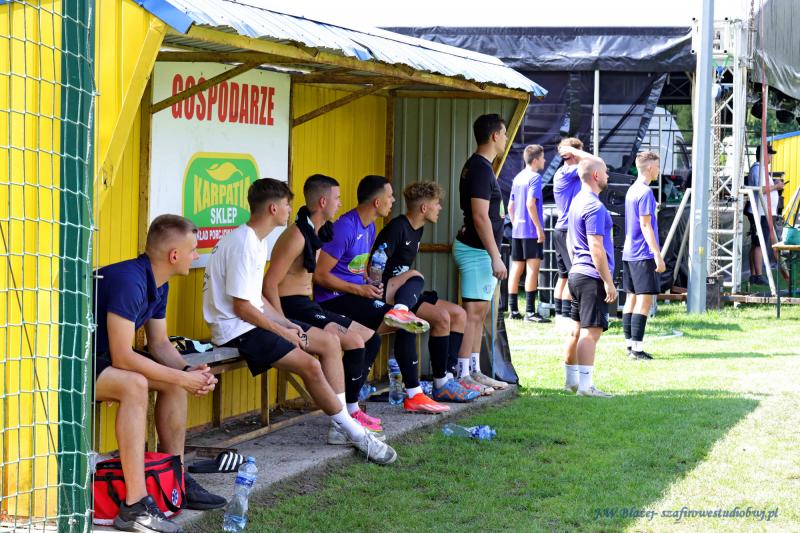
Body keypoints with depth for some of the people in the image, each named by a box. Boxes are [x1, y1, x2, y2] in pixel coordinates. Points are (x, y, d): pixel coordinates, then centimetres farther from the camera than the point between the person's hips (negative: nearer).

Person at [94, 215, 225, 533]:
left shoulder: (158, 285, 5)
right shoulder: (129, 281, -27)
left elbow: (159, 344, 12)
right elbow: (122, 357, -29)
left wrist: (188, 372, -8)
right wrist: (182, 378, -23)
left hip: (99, 360, 11)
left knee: (174, 379, 7)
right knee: (134, 384, -33)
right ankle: (135, 507, -36)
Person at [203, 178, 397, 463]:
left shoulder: (255, 241, 12)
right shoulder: (244, 245, -20)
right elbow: (241, 307, -21)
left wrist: (285, 324, 4)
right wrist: (282, 332, -14)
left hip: (253, 320, 11)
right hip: (236, 329, -11)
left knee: (330, 341, 8)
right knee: (310, 366, -23)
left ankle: (341, 426, 5)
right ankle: (355, 433, -10)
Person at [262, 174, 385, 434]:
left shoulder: (316, 234, 14)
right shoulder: (297, 236, -17)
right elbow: (269, 284, -21)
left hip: (308, 306, 10)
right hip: (291, 308, -10)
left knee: (371, 338, 10)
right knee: (354, 342, -21)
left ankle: (348, 405, 12)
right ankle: (350, 413, -12)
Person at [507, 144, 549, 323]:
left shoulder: (518, 177, 14)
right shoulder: (535, 177, -10)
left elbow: (510, 206, 17)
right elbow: (530, 204, -20)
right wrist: (539, 228, -17)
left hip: (517, 230, 8)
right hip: (531, 230, -8)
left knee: (516, 268, 9)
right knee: (533, 268, -8)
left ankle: (513, 310, 11)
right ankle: (530, 311, -13)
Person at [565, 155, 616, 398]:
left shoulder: (577, 201, 13)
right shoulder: (594, 207, -17)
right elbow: (596, 247, -21)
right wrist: (609, 282, -19)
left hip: (577, 273, 10)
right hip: (593, 277, -10)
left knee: (578, 329, 15)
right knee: (591, 331, -10)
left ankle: (572, 380, 21)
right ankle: (585, 385, -13)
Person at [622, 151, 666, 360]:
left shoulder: (631, 190, 15)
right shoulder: (645, 192, -13)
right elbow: (645, 225, -17)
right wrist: (658, 254, -17)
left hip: (629, 253, 9)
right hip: (643, 255, -9)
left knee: (632, 299, 10)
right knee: (644, 300, -9)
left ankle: (630, 344, 13)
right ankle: (637, 347, -13)